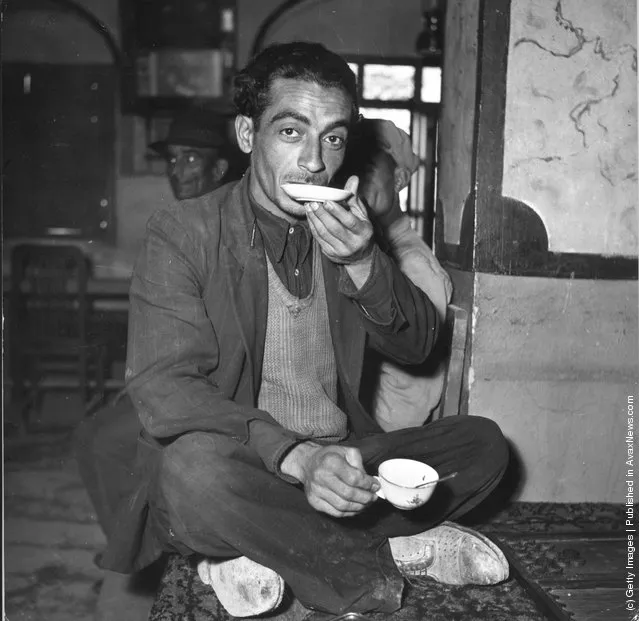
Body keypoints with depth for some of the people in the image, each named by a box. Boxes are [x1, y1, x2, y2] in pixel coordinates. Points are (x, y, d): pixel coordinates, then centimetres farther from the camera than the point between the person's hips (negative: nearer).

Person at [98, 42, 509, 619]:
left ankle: (272, 555, -15)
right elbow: (162, 389, -19)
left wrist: (362, 263, -16)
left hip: (338, 465, 5)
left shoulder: (346, 229, 6)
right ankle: (382, 563, -13)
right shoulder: (182, 233, -9)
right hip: (240, 474, -4)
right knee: (195, 464, -35)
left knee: (483, 443, -7)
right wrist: (296, 457, -33)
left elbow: (417, 346, 4)